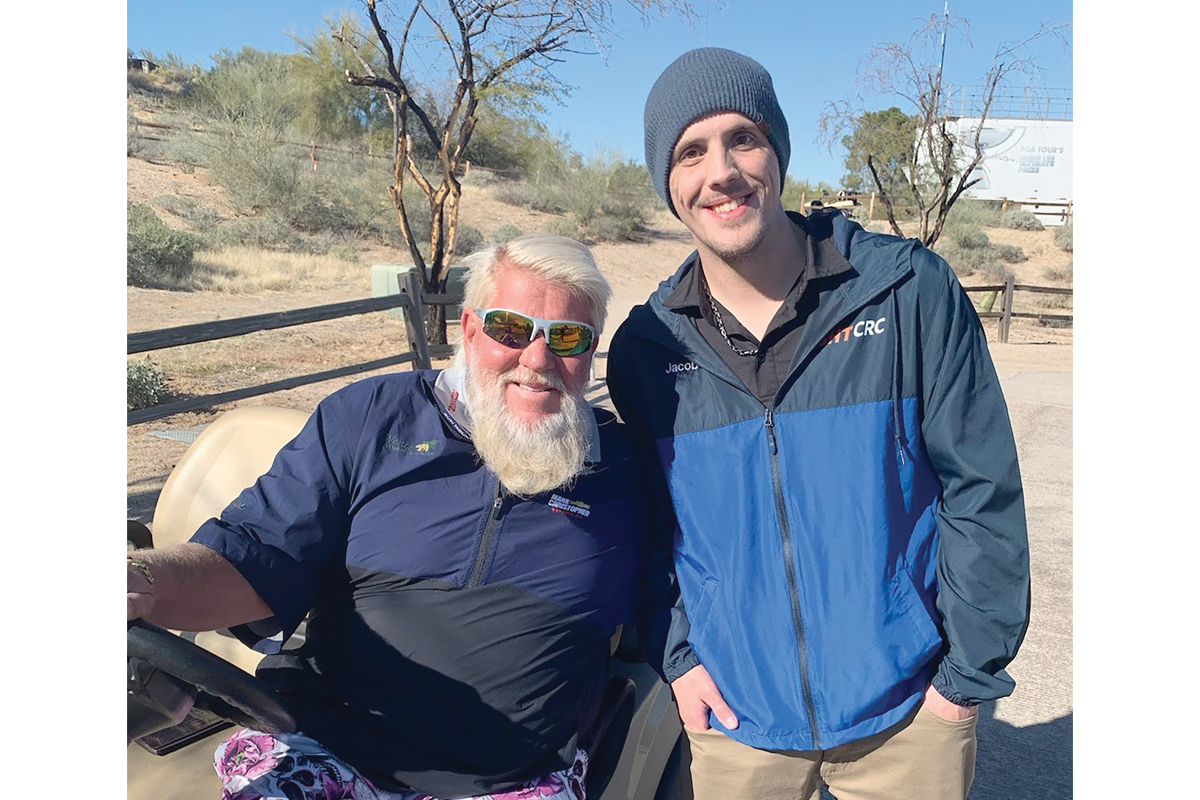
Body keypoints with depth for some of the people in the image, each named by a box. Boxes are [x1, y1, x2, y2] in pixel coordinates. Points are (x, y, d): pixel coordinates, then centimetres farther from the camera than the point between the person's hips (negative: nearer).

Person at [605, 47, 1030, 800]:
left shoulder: (909, 291, -10)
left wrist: (969, 670, -6)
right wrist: (676, 655, -3)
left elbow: (981, 488, -7)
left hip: (906, 711, -1)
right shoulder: (645, 348, -5)